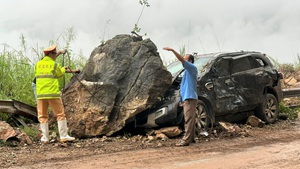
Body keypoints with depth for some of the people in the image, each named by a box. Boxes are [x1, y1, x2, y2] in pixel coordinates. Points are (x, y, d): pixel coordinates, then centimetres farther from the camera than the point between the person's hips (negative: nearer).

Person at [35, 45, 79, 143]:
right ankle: (64, 136, 4)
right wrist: (64, 69, 31)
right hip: (53, 93, -4)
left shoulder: (38, 64, 8)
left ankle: (45, 138, 6)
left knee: (42, 116, 8)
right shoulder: (54, 64, -3)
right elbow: (59, 74, 10)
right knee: (60, 114, 4)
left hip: (41, 94, 4)